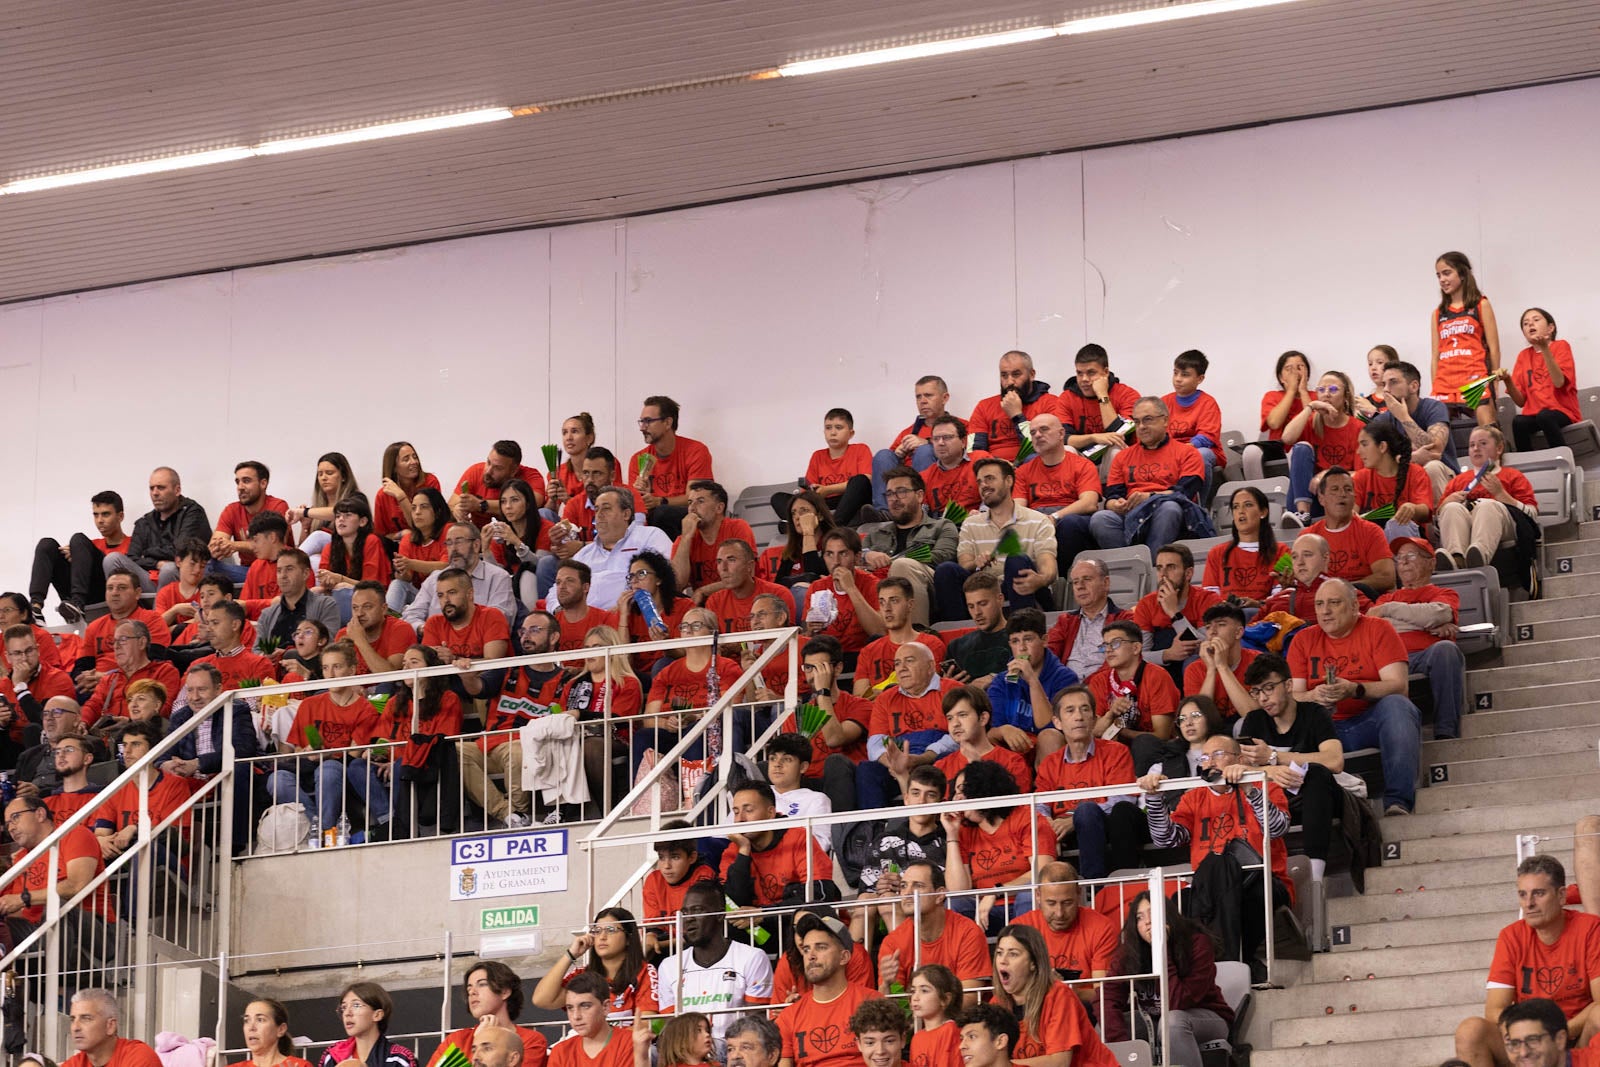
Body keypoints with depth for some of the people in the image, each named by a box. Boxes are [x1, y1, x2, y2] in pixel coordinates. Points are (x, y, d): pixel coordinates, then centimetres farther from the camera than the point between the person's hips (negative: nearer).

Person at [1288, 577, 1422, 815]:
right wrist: (1314, 696, -19)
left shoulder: (1378, 630, 5)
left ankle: (1398, 802, -42)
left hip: (1371, 722, -1)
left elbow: (1398, 686, -7)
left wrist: (1355, 690, -24)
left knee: (1396, 705, -34)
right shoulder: (1304, 640, 13)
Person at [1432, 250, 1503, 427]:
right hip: (1445, 385, 3)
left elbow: (1493, 347, 6)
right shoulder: (1438, 314, 18)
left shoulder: (1481, 305, 9)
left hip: (1475, 380, -3)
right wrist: (1434, 390, 9)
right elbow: (1436, 356, 16)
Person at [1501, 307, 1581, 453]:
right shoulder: (1523, 356, 11)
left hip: (1563, 413, -3)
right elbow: (1520, 401, 7)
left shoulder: (1561, 346, 2)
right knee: (1518, 422, -31)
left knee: (1544, 416, -36)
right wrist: (1507, 381, -11)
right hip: (1534, 413, 3)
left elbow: (1559, 382, -16)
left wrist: (1545, 349, -21)